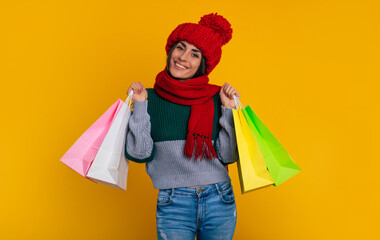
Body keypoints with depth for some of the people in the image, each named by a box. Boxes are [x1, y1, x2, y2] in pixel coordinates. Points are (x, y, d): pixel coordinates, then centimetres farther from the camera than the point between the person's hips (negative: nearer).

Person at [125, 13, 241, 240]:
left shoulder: (215, 98, 0)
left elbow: (228, 155, -2)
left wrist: (228, 109, -8)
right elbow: (139, 153, -6)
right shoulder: (151, 98, 0)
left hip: (219, 202, 1)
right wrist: (140, 106, -10)